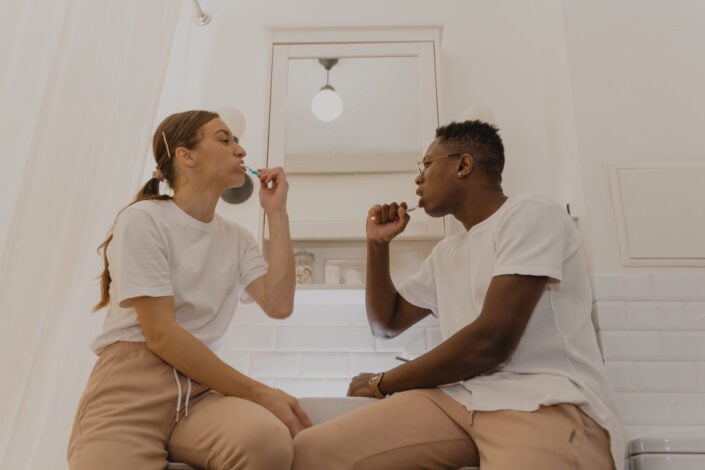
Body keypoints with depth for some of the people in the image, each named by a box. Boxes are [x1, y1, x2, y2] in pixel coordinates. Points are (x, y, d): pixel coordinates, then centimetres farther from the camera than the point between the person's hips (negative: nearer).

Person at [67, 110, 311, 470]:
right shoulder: (143, 219, -4)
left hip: (201, 389, 4)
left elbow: (278, 305, -2)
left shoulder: (237, 239, 14)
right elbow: (160, 334, -12)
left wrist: (277, 213, 2)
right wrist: (258, 393, -15)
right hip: (132, 383, -4)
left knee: (269, 440, -31)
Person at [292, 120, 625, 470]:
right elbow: (386, 324, 29)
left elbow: (490, 342, -15)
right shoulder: (446, 253, 21)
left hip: (547, 403, -6)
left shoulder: (530, 216, -5)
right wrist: (378, 243, 15)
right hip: (459, 398, 6)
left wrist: (381, 383, -2)